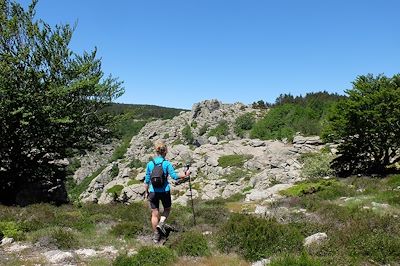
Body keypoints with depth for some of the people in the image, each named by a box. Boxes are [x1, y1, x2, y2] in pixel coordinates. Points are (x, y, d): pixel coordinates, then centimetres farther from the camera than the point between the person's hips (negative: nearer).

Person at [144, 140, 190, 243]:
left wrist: (146, 192, 13)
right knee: (167, 208, 24)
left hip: (153, 192, 2)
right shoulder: (167, 163, -11)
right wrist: (185, 174, 0)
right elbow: (174, 176, -16)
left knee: (155, 214, 12)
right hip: (164, 191, -2)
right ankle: (161, 223, 1)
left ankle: (156, 236, 19)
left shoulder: (150, 164, -3)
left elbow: (147, 180, 1)